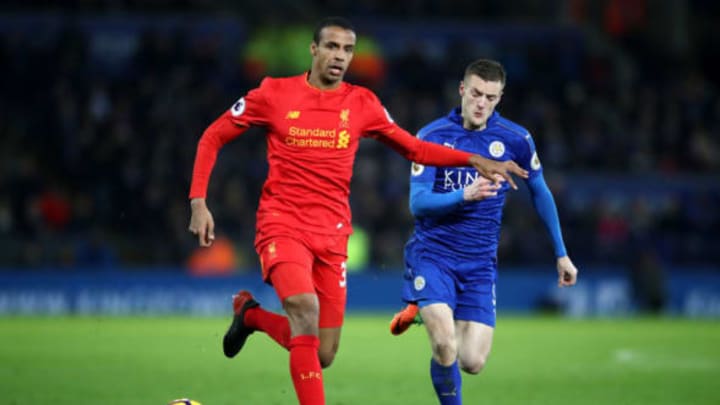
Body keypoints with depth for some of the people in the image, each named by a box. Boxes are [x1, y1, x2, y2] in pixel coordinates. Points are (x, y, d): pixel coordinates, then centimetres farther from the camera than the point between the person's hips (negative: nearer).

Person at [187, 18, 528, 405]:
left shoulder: (362, 103, 4)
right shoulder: (275, 93, -3)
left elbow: (413, 148, 14)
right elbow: (213, 137, 5)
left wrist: (475, 161, 2)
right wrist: (198, 202, -5)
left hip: (332, 237, 4)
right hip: (282, 226, -4)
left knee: (323, 356, 2)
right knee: (305, 309, -31)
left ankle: (251, 315, 30)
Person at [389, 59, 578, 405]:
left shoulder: (515, 139, -1)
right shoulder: (432, 136, -7)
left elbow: (540, 194, 14)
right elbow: (417, 202, -13)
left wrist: (561, 253, 15)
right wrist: (464, 196, -31)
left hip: (480, 262, 3)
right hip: (432, 255, -2)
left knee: (472, 362, -6)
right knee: (445, 348, -24)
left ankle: (423, 313, 24)